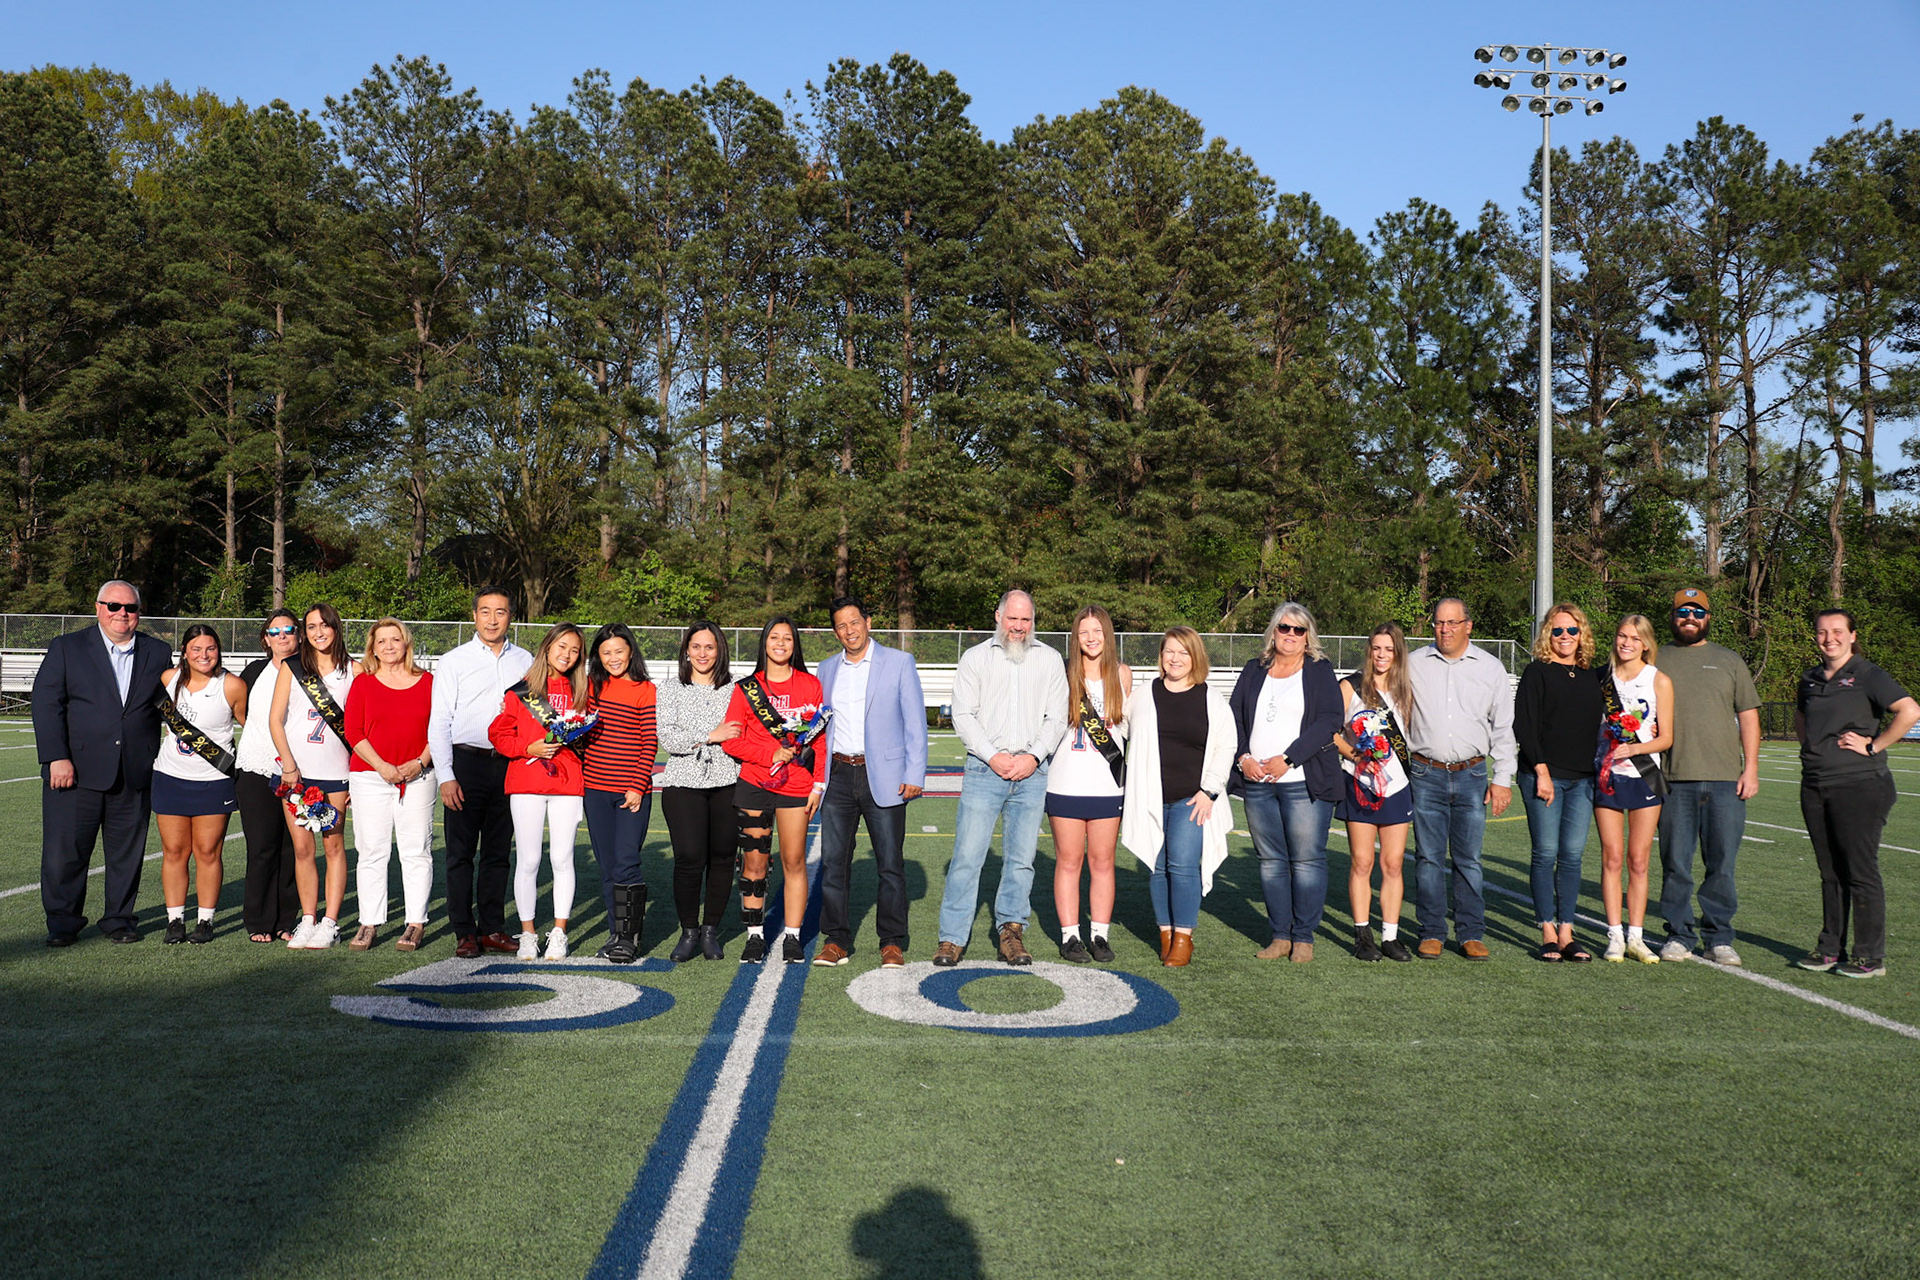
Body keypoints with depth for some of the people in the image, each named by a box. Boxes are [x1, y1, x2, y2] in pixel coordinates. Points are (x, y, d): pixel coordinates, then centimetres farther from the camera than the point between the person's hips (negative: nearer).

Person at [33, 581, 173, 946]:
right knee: (64, 852, 3)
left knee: (127, 853, 8)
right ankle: (62, 922, 18)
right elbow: (46, 703, -3)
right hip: (75, 772, -2)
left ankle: (118, 919, 22)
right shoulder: (67, 648, 3)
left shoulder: (158, 653, 9)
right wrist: (57, 758, -12)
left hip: (135, 775, 2)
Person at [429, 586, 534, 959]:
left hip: (509, 764, 2)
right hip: (466, 763, -2)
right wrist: (445, 776, -9)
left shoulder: (525, 662, 10)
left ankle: (493, 929, 15)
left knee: (497, 850, 8)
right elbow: (439, 722, 0)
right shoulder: (453, 661, 3)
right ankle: (465, 932, 7)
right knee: (461, 851, 0)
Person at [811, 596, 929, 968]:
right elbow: (821, 727, 17)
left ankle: (892, 943, 11)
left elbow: (915, 722, -1)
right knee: (832, 862, 4)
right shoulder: (827, 670, 13)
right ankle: (836, 941, 14)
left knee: (890, 864, 0)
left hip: (883, 777, -3)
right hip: (838, 774, 4)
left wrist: (915, 775, -8)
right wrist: (817, 780, 9)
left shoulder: (899, 663, 1)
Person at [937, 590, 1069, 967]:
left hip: (1031, 772, 2)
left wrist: (1033, 756, -7)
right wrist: (993, 756, -10)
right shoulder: (975, 658, 8)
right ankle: (953, 938, 1)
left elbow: (1057, 718, 7)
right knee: (967, 855, -5)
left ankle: (1011, 930, 16)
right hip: (984, 768, -1)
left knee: (1021, 858, 4)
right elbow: (963, 716, 1)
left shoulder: (1050, 660, 12)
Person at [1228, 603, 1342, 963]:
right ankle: (1279, 935, 14)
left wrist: (1287, 759, -13)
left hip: (1305, 782, -3)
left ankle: (1303, 937, 7)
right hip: (1257, 782, 4)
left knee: (1307, 860, -3)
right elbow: (1233, 717, 13)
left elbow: (1329, 720, -6)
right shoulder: (1254, 671, 16)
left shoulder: (1320, 671, 5)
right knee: (1270, 860, 6)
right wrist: (1243, 757, -4)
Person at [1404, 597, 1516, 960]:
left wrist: (1502, 779, 3)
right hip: (1426, 775, 0)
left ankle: (1471, 934, 12)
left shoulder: (1490, 667, 7)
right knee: (1428, 857, 2)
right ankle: (1432, 933, 11)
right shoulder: (1414, 664, 5)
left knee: (1468, 859, 3)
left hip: (1472, 776, 0)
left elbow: (1503, 728, 9)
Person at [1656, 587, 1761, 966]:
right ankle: (1679, 935, 11)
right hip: (1673, 780, -1)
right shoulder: (1657, 661, 11)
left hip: (1725, 780, 1)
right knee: (1675, 864, 1)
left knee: (1721, 864, 3)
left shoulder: (1729, 661, 13)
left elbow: (1749, 717, 11)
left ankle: (1718, 937, 12)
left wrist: (1751, 769, 2)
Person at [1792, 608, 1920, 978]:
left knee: (1861, 872, -3)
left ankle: (1871, 957, 5)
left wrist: (1873, 746, -16)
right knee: (1830, 872, 12)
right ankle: (1830, 949, 19)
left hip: (1860, 785, -6)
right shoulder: (1811, 679, 12)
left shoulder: (1867, 676, -7)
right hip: (1815, 785, 6)